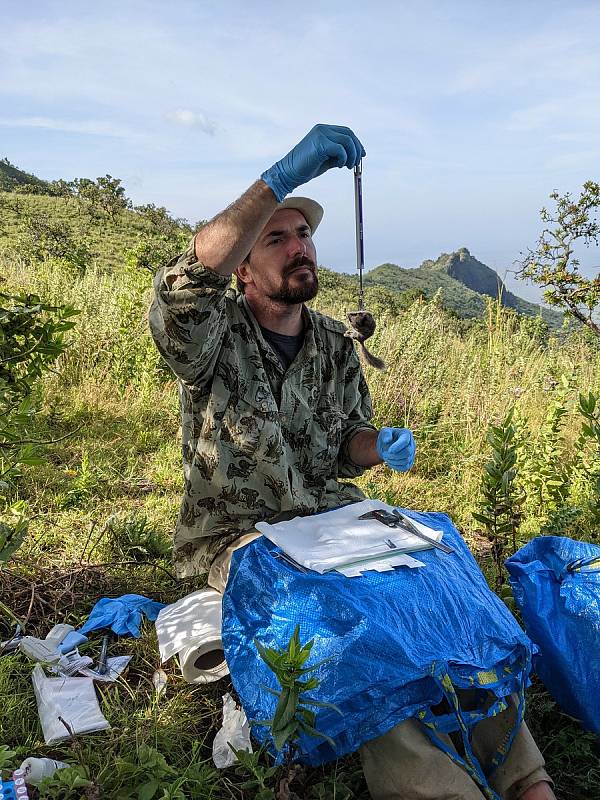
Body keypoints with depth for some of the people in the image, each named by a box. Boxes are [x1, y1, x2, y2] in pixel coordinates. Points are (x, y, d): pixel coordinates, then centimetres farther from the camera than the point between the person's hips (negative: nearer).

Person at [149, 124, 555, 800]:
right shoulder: (214, 337, -7)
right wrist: (280, 179, -37)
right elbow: (181, 291, -32)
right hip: (236, 534, -4)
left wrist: (377, 446, -11)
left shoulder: (335, 345, 9)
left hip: (328, 516, 4)